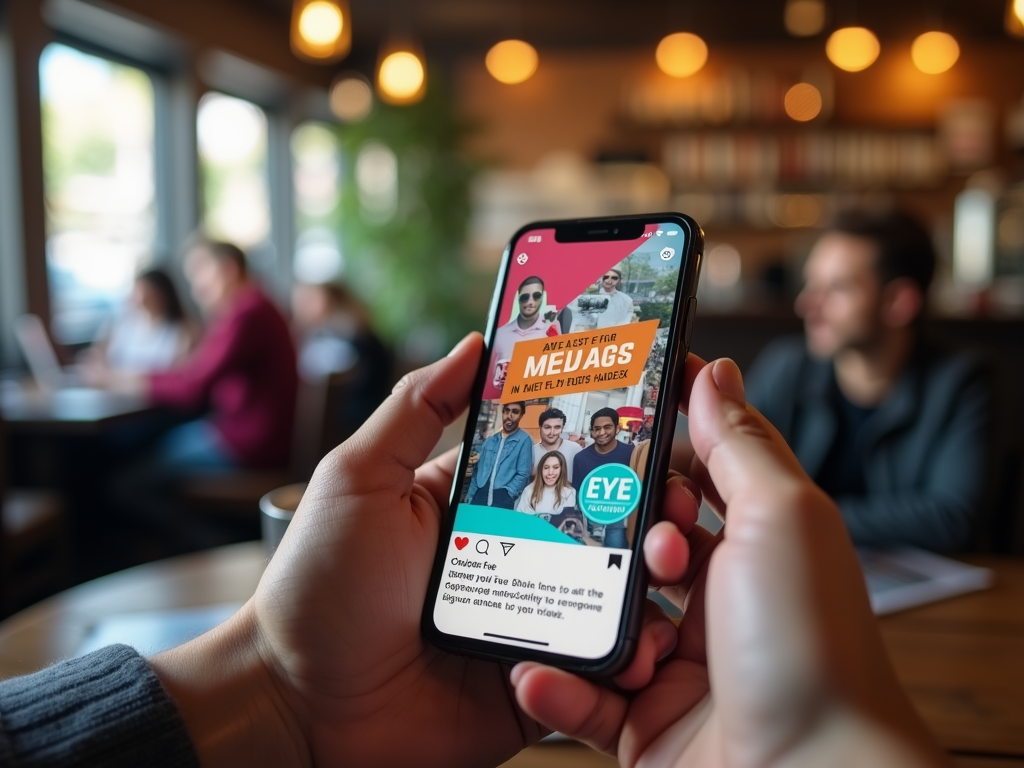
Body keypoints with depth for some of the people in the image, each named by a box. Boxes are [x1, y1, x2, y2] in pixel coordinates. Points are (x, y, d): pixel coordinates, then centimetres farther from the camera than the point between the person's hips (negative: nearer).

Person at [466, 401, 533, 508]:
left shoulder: (524, 440, -1)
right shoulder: (489, 440, 16)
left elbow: (523, 474, -5)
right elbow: (478, 471, 15)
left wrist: (506, 494, -13)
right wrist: (470, 497, 7)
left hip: (504, 501, -4)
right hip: (480, 497, 5)